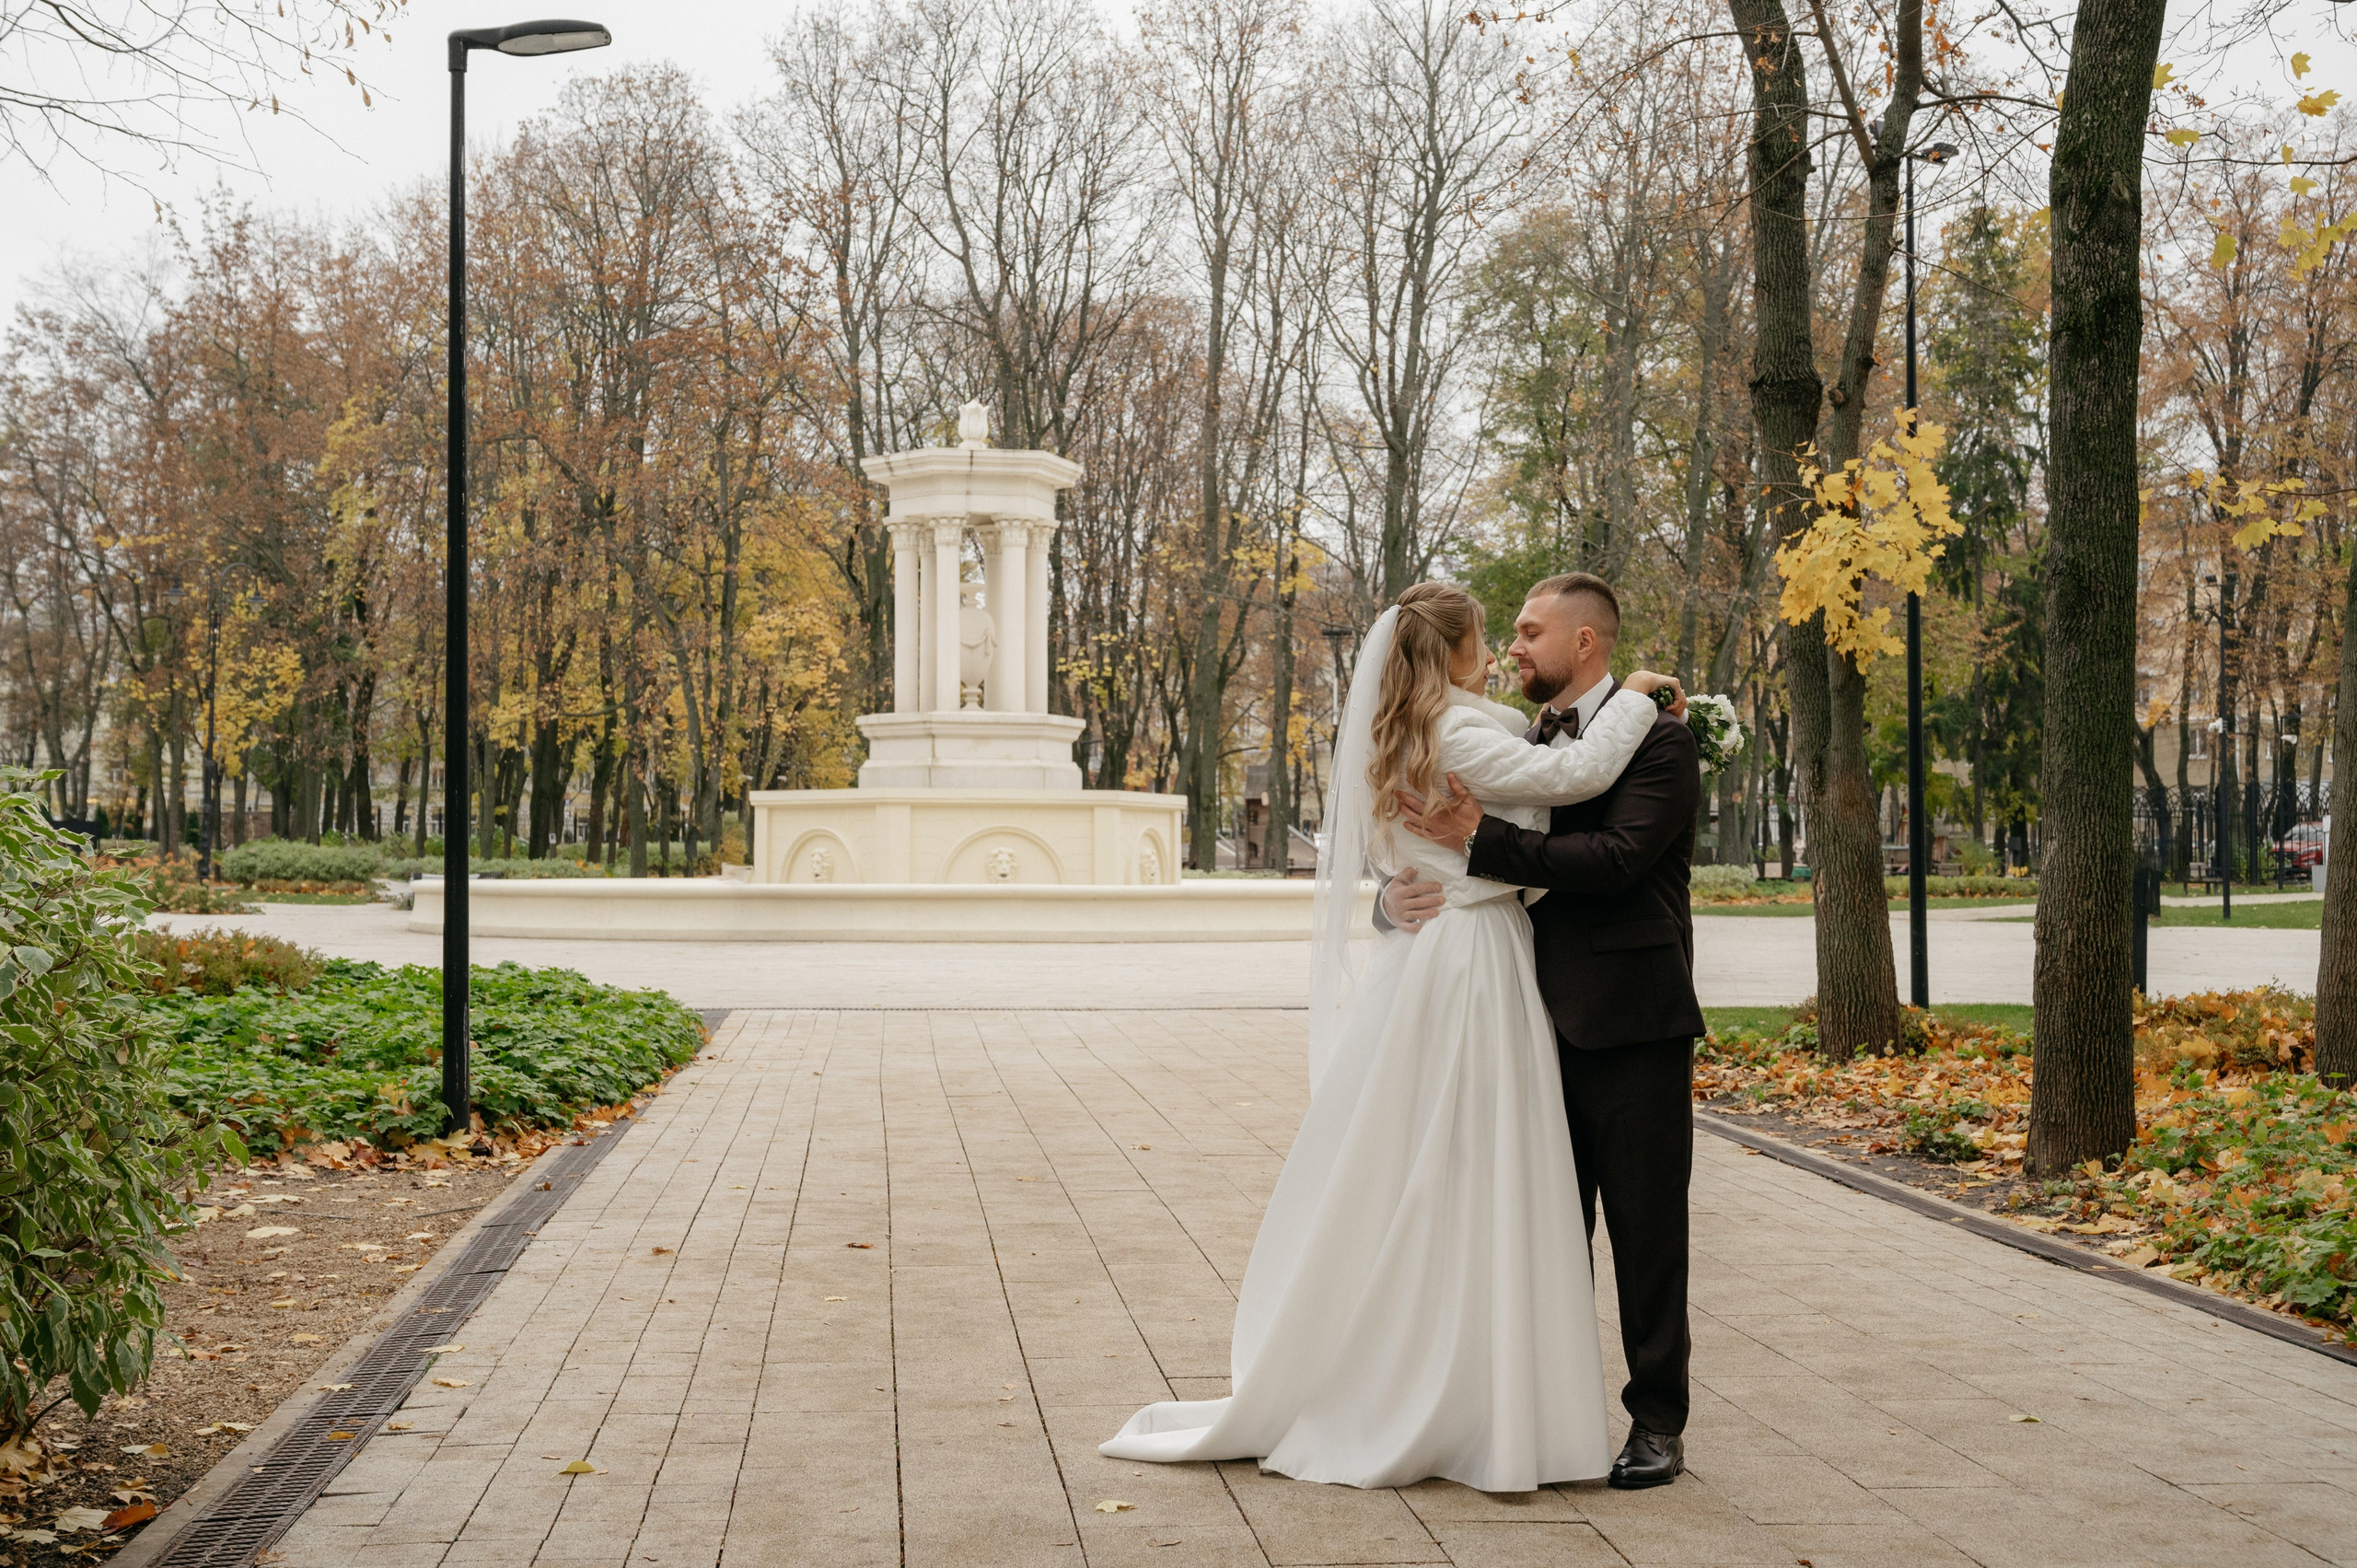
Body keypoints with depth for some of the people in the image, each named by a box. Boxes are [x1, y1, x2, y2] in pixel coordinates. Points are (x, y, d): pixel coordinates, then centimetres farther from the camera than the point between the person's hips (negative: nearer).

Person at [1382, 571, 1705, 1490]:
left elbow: (1614, 857, -22)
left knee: (1646, 1233, 2)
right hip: (1548, 1026, 7)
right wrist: (1402, 891, -7)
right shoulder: (1525, 748, 13)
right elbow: (1453, 848, 15)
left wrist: (1480, 837, -24)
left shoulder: (1657, 740, -8)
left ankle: (1657, 1423, 12)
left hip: (1632, 1027, -7)